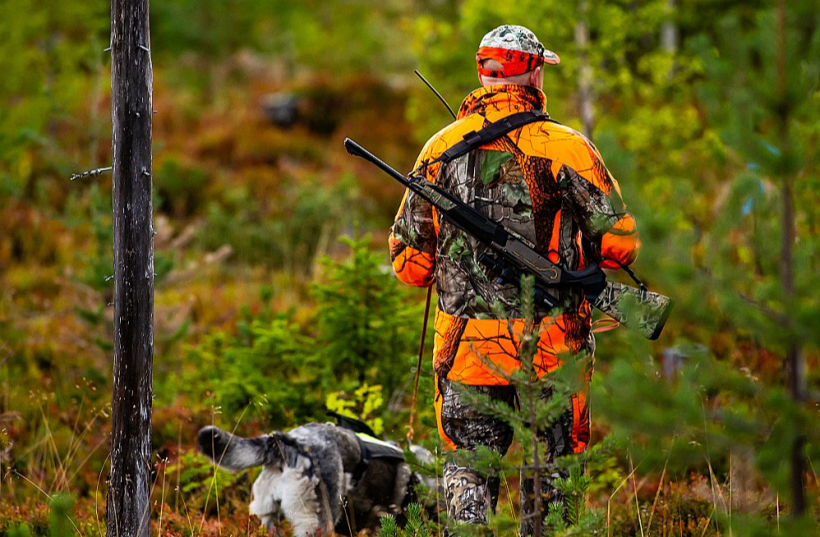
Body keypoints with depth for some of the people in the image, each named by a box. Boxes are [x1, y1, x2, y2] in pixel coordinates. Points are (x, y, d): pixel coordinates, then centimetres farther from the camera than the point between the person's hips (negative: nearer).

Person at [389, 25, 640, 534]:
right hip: (550, 342, -2)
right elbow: (620, 243, -9)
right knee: (550, 466, 10)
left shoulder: (440, 149, 1)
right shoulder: (565, 147, -9)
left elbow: (409, 259, 5)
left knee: (469, 464, 10)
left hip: (466, 342, 2)